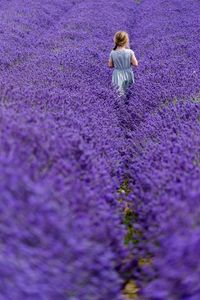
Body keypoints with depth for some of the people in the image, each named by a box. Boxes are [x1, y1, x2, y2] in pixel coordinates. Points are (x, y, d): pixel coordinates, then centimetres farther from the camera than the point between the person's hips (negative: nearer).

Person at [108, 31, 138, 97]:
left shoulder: (112, 53, -16)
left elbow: (110, 65, -6)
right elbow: (135, 64, -15)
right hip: (128, 75, 1)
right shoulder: (130, 52, -21)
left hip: (118, 76, 0)